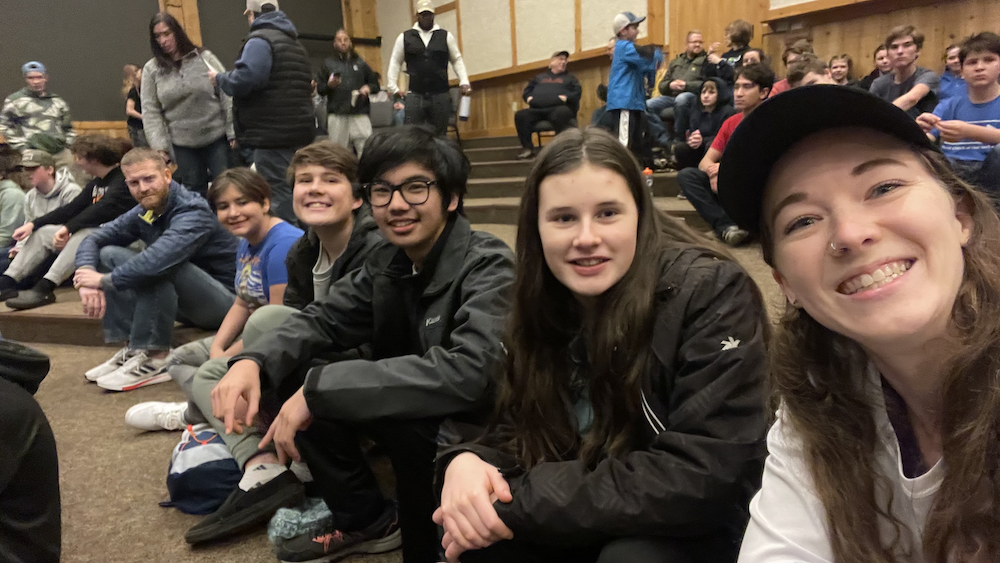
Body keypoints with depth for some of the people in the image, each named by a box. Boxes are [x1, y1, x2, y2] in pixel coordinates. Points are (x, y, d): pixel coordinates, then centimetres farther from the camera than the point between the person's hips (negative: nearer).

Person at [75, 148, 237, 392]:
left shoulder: (193, 212, -22)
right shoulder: (142, 214, 2)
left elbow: (162, 257, -39)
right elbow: (93, 240, 4)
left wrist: (105, 280, -28)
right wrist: (87, 275, -17)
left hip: (224, 301, -8)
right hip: (187, 300, 8)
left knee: (159, 266, -32)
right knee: (109, 254, -1)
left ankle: (154, 358, -22)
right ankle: (130, 348, -7)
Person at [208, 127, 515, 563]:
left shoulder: (487, 266, -23)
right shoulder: (388, 264, -1)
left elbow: (466, 373, -36)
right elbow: (324, 318, 3)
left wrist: (318, 389, -34)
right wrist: (252, 361, -20)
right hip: (409, 412, 7)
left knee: (408, 413, -35)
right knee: (297, 372, -3)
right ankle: (366, 521, 12)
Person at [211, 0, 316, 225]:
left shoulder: (260, 40, -8)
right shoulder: (294, 42, 21)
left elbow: (243, 80, -20)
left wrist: (219, 78, -1)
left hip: (274, 132, -9)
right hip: (299, 129, 9)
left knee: (279, 194, -6)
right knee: (294, 189, 15)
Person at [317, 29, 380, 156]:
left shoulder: (360, 63, 20)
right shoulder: (328, 64, 15)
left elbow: (375, 84, 19)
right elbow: (319, 89, 9)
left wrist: (368, 88, -2)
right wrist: (329, 85, -11)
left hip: (360, 114, 1)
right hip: (336, 115, 0)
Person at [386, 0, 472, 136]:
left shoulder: (446, 36, 7)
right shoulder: (405, 37, 7)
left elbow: (457, 60, 10)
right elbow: (395, 62, 11)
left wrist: (464, 82, -1)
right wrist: (392, 87, 3)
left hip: (440, 95, 0)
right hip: (415, 95, 0)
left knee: (440, 135, 5)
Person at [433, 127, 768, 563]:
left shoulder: (712, 295, -22)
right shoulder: (543, 304, -4)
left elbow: (705, 476, -28)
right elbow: (517, 433, 1)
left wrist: (519, 506, -28)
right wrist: (466, 462, -24)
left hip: (705, 527, -4)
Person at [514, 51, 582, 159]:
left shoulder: (569, 78, 25)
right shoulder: (539, 77, 31)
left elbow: (577, 92, 10)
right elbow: (527, 90, 30)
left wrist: (566, 97, -10)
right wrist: (529, 98, 6)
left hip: (557, 108, -3)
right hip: (536, 109, 3)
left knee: (562, 113, -40)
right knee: (520, 115, -25)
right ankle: (527, 148, -24)